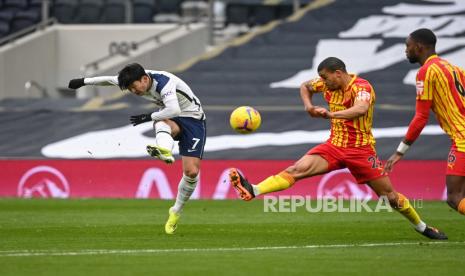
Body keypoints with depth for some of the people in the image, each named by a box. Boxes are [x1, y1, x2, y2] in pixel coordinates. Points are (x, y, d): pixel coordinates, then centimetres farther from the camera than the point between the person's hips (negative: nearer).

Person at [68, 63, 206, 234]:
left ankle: (176, 212, 3)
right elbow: (109, 80, 13)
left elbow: (174, 110, -42)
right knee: (162, 122, -34)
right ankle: (164, 151, -63)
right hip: (171, 122, 6)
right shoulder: (137, 81, -5)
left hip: (193, 119, -6)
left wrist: (148, 117, -33)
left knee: (191, 171, -15)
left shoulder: (163, 83, -29)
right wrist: (84, 81, 22)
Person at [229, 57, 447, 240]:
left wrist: (330, 114, -53)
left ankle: (421, 226, 22)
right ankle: (252, 191, -33)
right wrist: (308, 105, 0)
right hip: (334, 146, 4)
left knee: (391, 197, -1)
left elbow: (360, 109, -41)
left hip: (360, 149, -4)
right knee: (298, 169, -18)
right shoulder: (328, 84, 1)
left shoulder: (361, 87, -19)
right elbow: (305, 87, 22)